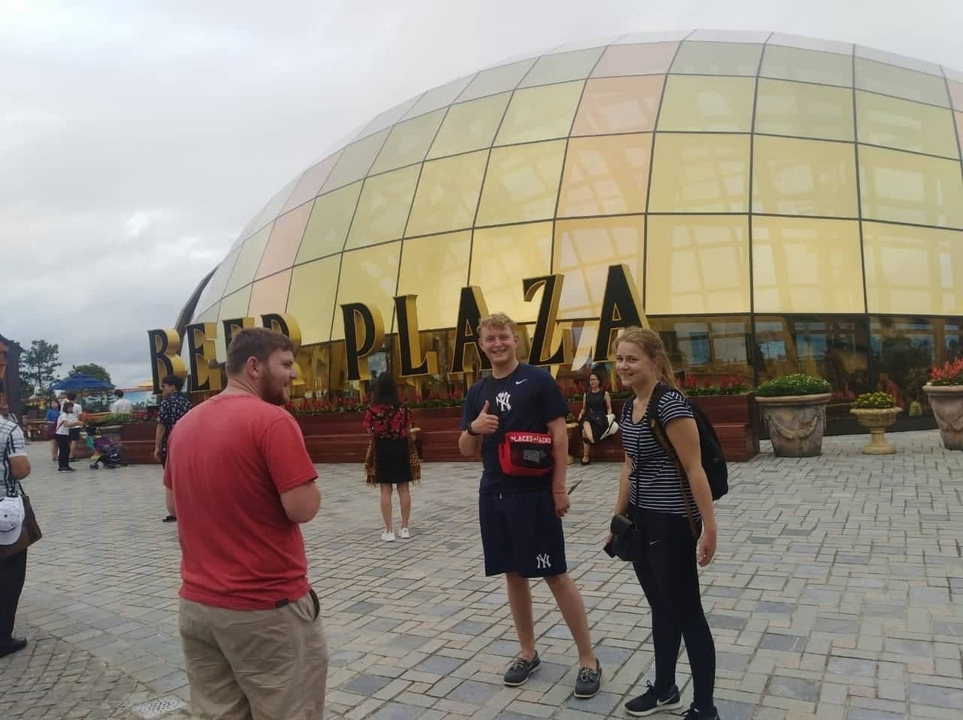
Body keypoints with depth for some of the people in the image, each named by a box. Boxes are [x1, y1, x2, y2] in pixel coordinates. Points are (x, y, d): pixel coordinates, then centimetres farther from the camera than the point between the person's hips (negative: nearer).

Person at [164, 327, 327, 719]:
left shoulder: (185, 423, 7)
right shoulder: (272, 419, -17)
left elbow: (173, 504, 17)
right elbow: (303, 508, -20)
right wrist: (304, 480, 0)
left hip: (196, 604, 7)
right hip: (268, 609, -7)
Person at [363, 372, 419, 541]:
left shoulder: (373, 409, -10)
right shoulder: (402, 407, -5)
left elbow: (370, 431, -6)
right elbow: (408, 430, 1)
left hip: (382, 449, -1)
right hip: (400, 448, 1)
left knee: (386, 491, 4)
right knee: (404, 489, 9)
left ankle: (389, 531, 6)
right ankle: (405, 528, 14)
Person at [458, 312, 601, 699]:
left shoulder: (537, 379, -6)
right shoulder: (477, 391, 9)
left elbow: (559, 434, -7)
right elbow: (466, 450, 11)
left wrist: (559, 487, -12)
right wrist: (474, 428, -11)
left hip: (534, 494, -5)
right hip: (493, 494, 5)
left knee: (556, 575, 0)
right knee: (513, 574, 14)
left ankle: (588, 659, 13)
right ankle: (528, 653, 29)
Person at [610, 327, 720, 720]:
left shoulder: (671, 404, -19)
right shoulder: (629, 407, 7)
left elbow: (694, 469, -20)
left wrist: (709, 527, -19)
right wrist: (619, 518, 18)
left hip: (672, 522, -8)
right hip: (642, 520, 8)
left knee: (686, 612, 4)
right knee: (661, 609, 21)